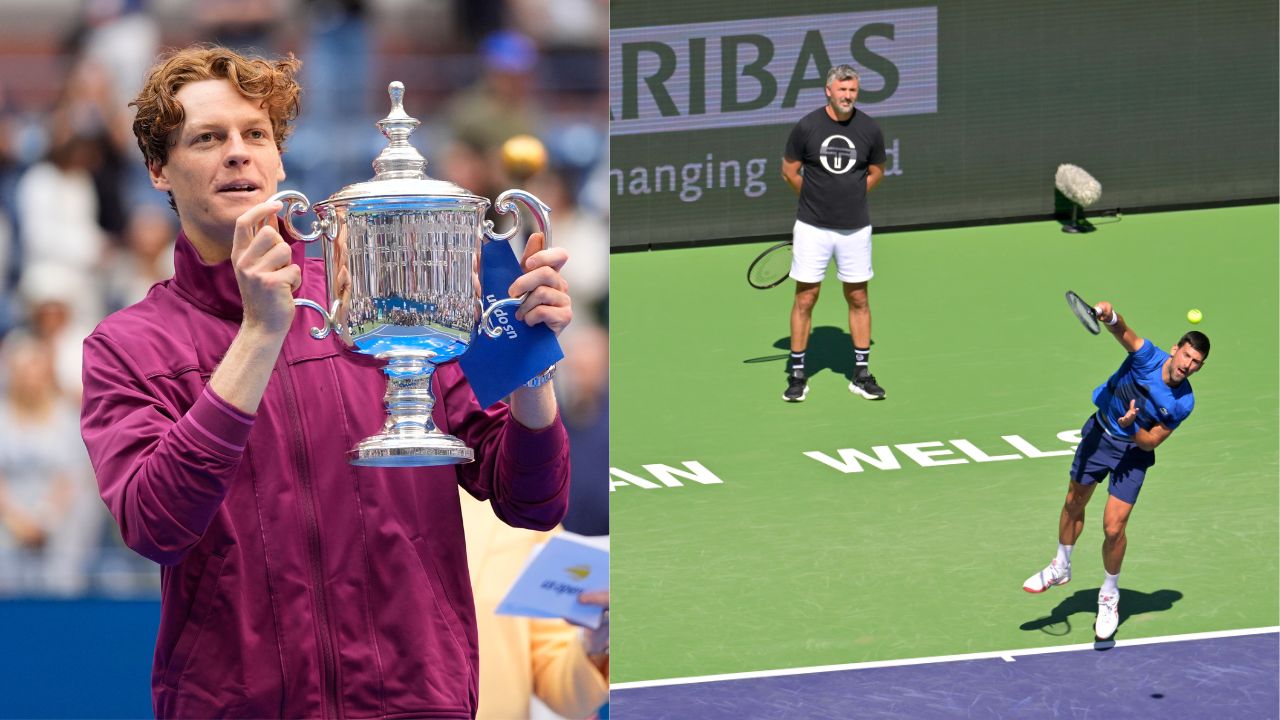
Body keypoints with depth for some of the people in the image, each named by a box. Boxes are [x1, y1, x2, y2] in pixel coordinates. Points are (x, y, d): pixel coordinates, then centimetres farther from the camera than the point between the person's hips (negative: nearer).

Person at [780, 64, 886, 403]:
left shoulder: (869, 129, -2)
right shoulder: (806, 127, -7)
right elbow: (789, 170, 5)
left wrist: (850, 197, 7)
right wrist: (817, 198, 10)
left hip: (855, 228, 2)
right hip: (813, 228, -2)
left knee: (858, 298, 8)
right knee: (805, 299, 1)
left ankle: (861, 374, 17)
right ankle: (797, 374, 10)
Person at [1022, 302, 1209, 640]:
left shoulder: (1183, 403, -20)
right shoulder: (1149, 357, -23)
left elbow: (1151, 441, -13)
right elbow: (1124, 332, -43)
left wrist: (1131, 428, -34)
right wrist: (1111, 317, -66)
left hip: (1133, 452, -2)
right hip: (1100, 432, 2)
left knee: (1114, 527, -8)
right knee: (1074, 504, 18)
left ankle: (1110, 595, 16)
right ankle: (1061, 568, 43)